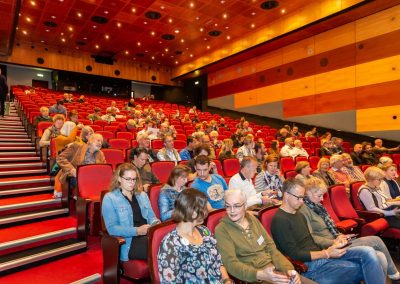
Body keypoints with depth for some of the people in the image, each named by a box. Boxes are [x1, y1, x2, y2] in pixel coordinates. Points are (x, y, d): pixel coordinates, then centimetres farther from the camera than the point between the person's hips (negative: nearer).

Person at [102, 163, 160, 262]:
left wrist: (156, 223, -3)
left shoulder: (142, 195, 21)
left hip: (148, 235, 6)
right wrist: (136, 231, -18)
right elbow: (112, 228, -7)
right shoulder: (109, 198, 2)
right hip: (129, 241, -5)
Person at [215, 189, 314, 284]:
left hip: (275, 267, 6)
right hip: (254, 276, -5)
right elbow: (231, 264, -16)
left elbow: (271, 247, 7)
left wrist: (288, 268, -8)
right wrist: (261, 275, -28)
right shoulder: (221, 230, -8)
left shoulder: (252, 219, 10)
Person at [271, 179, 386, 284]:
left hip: (319, 255, 9)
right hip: (309, 264, -8)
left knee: (368, 253, -8)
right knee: (363, 269, -14)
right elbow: (294, 254, -17)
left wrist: (333, 245, -1)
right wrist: (327, 253, -15)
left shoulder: (298, 214, 15)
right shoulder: (280, 220, -16)